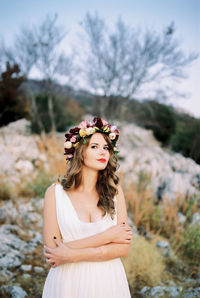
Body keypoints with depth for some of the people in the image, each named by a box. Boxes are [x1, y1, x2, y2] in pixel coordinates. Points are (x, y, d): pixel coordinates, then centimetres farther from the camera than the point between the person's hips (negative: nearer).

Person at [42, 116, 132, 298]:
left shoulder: (114, 191, -3)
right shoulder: (55, 192, -8)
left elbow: (124, 248, -8)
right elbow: (51, 250, -15)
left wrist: (73, 255, -18)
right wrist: (107, 236, -16)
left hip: (108, 282, 2)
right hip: (68, 282, -1)